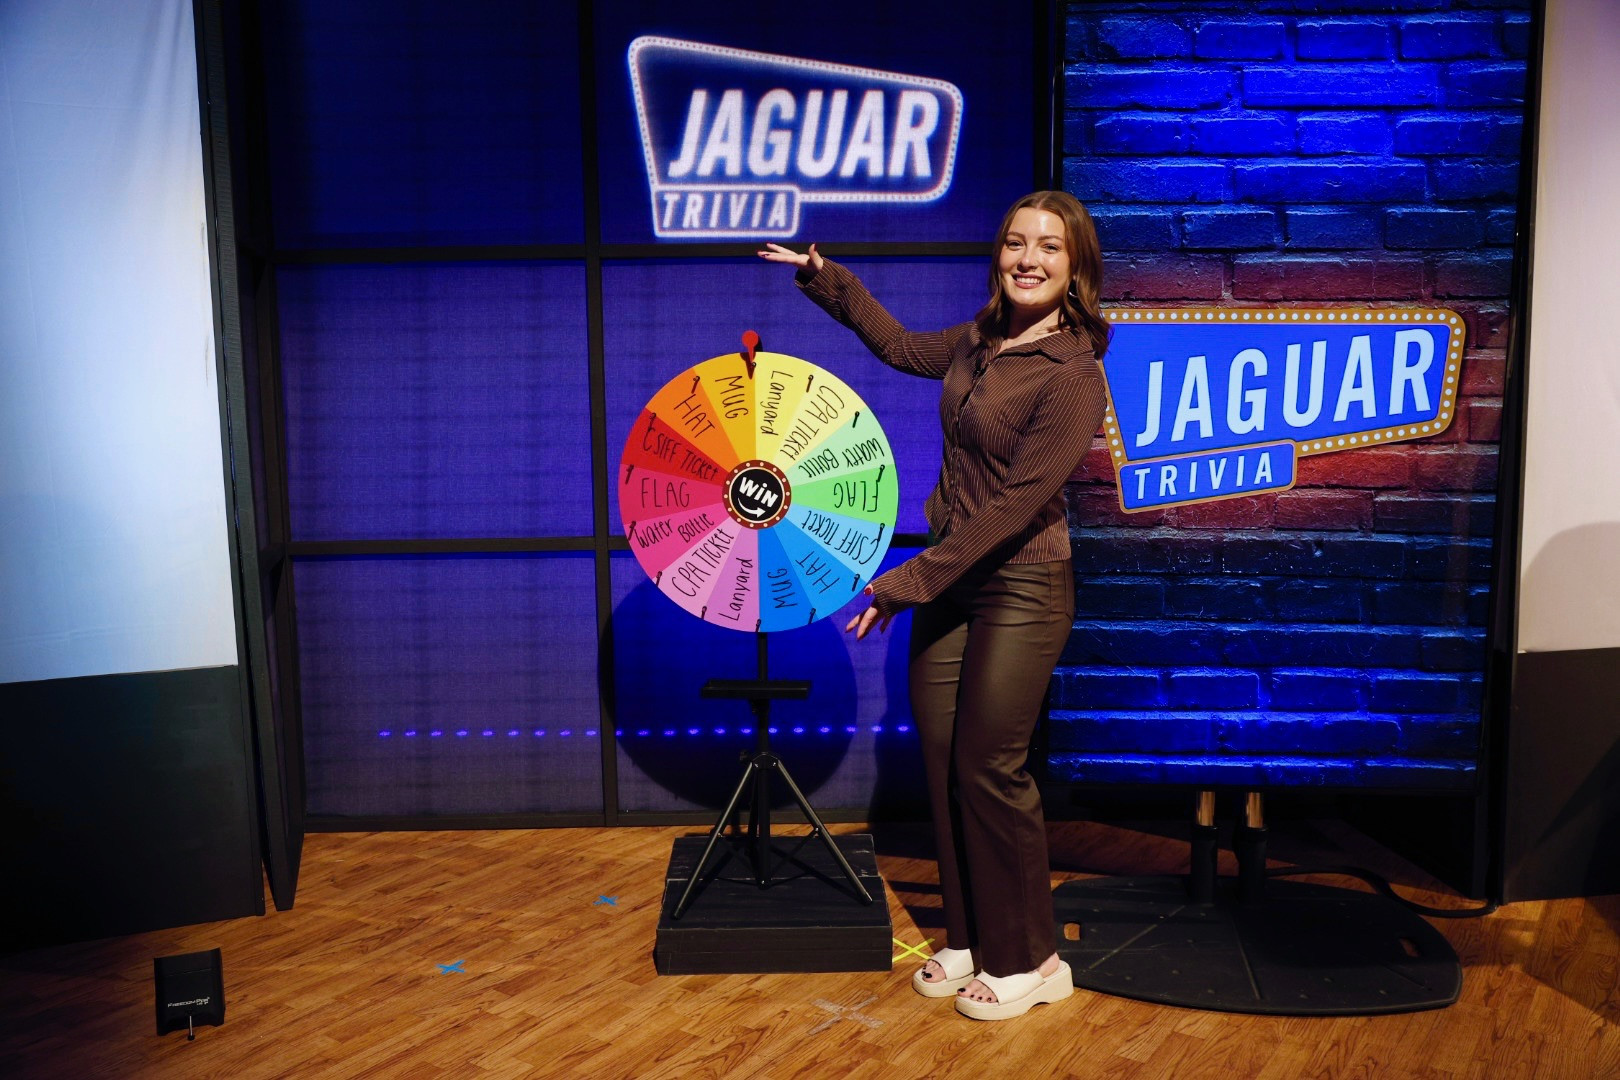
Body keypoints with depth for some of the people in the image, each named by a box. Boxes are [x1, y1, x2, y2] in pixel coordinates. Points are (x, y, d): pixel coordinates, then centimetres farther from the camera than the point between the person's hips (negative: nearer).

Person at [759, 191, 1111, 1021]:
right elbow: (903, 347, 27)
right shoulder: (982, 341, 7)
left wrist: (913, 580, -19)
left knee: (989, 767, -3)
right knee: (941, 760, 9)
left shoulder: (1072, 375, -16)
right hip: (952, 580, 8)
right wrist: (826, 279, 25)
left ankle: (1029, 961, 17)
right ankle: (969, 939, 26)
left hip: (1020, 587, -7)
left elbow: (1018, 502, -20)